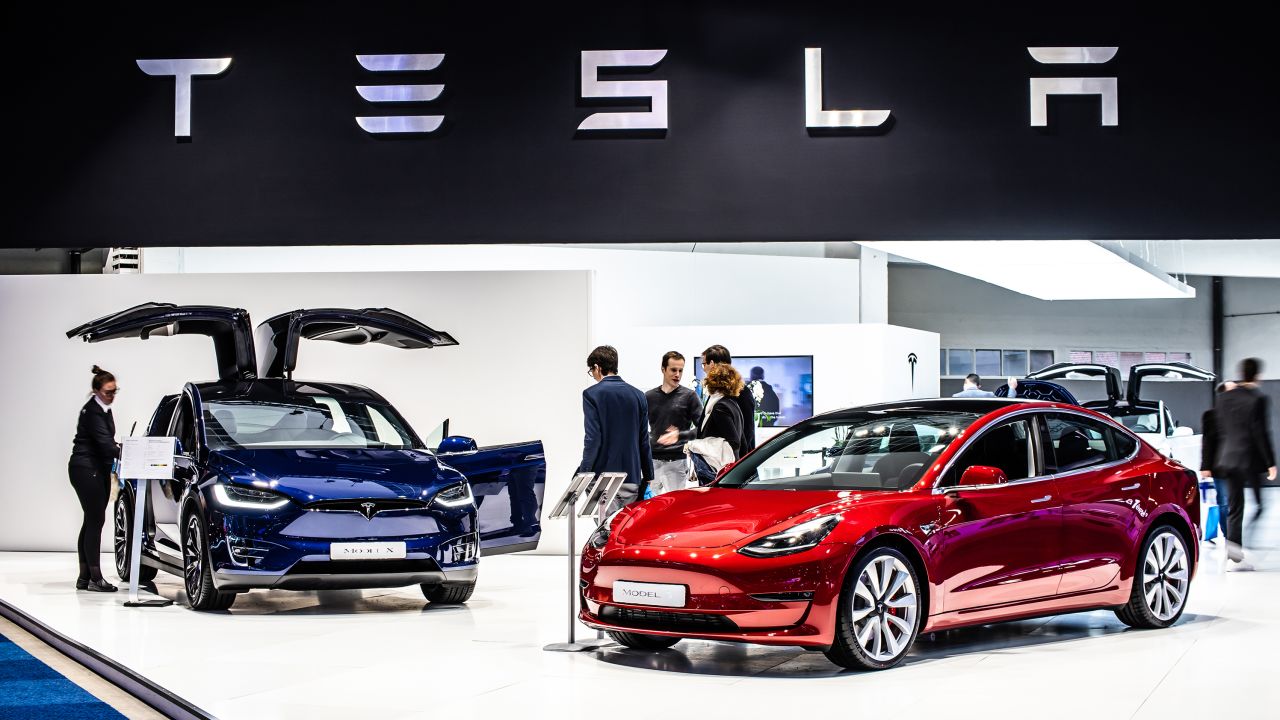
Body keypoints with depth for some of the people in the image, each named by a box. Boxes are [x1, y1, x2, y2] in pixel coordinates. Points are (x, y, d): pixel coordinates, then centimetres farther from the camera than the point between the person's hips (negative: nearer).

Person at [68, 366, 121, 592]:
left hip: (99, 470, 10)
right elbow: (104, 442, -26)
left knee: (92, 521, 9)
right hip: (85, 469, -10)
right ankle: (94, 577, -12)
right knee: (95, 520, -11)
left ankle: (85, 576, 12)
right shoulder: (92, 411, -16)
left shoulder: (104, 410, 14)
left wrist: (119, 451, 4)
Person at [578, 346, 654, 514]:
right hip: (632, 477, 5)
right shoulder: (637, 395, 8)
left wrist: (583, 474, -8)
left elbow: (593, 438, -12)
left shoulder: (592, 394, -6)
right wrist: (648, 477, 16)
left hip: (603, 475, -5)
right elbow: (644, 441, 10)